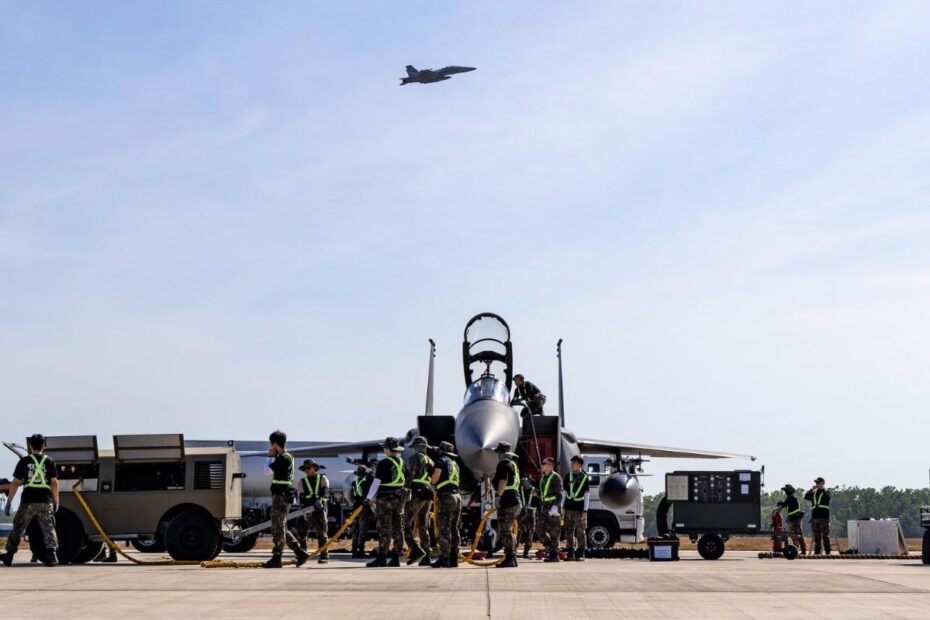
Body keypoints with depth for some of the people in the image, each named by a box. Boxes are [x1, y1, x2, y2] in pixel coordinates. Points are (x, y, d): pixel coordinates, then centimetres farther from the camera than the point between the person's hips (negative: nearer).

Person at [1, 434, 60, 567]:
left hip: (28, 501, 0)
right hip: (45, 501, 1)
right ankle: (52, 554, -14)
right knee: (49, 529, 2)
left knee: (18, 528, 12)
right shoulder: (49, 462, 6)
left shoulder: (24, 461, 3)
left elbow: (15, 483, 0)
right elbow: (54, 483, 3)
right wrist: (56, 502, 11)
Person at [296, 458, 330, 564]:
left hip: (320, 509, -3)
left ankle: (324, 556, -3)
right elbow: (302, 496, 5)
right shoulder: (303, 481, 15)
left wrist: (320, 500, -26)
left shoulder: (322, 478, 8)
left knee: (321, 533, -6)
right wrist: (303, 507, -11)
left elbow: (325, 492, -7)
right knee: (301, 532, -2)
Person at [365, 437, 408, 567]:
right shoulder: (403, 463, 10)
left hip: (385, 498, -7)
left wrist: (368, 498, -15)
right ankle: (396, 558, 9)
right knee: (398, 529, 7)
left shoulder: (384, 463, -11)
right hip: (399, 498, 7)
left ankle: (382, 558, -10)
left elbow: (376, 482, -15)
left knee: (384, 529, -7)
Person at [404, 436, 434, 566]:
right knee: (423, 527, 9)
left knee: (407, 524, -7)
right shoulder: (430, 461, 22)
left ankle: (416, 551, -22)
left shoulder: (416, 458, -3)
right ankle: (425, 557, 5)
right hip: (428, 496, 8)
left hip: (416, 494, -8)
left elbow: (410, 476, -14)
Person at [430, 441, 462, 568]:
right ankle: (453, 559, 10)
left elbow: (434, 479, -10)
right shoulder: (455, 464, 20)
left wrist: (430, 478, 13)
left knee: (444, 529, -9)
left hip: (446, 497, -8)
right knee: (454, 529, 10)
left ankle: (444, 559, -14)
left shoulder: (441, 461, -3)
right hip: (457, 496, 8)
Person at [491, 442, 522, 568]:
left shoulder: (504, 464, -10)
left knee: (505, 531, -10)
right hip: (515, 501, 11)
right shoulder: (513, 464, 22)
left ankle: (509, 559, -12)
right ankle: (512, 558, 18)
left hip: (507, 502, -11)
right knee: (509, 531, 16)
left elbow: (503, 481, -21)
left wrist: (499, 496, -21)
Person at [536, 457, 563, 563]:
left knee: (553, 533, -4)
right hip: (543, 508, 8)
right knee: (540, 530, 7)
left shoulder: (556, 477, -9)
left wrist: (555, 507, -24)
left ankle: (554, 555, 2)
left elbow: (559, 494, -15)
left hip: (553, 508, -8)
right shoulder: (542, 477, 16)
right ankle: (549, 550, 20)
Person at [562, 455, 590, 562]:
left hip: (580, 509, -4)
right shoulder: (568, 476, 10)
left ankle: (580, 554, 3)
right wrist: (562, 507, 6)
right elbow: (564, 492, 12)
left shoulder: (585, 478, -1)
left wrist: (585, 510, -8)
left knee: (581, 532, -2)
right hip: (569, 508, 4)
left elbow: (587, 495, -2)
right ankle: (570, 553, 9)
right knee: (569, 532, 4)